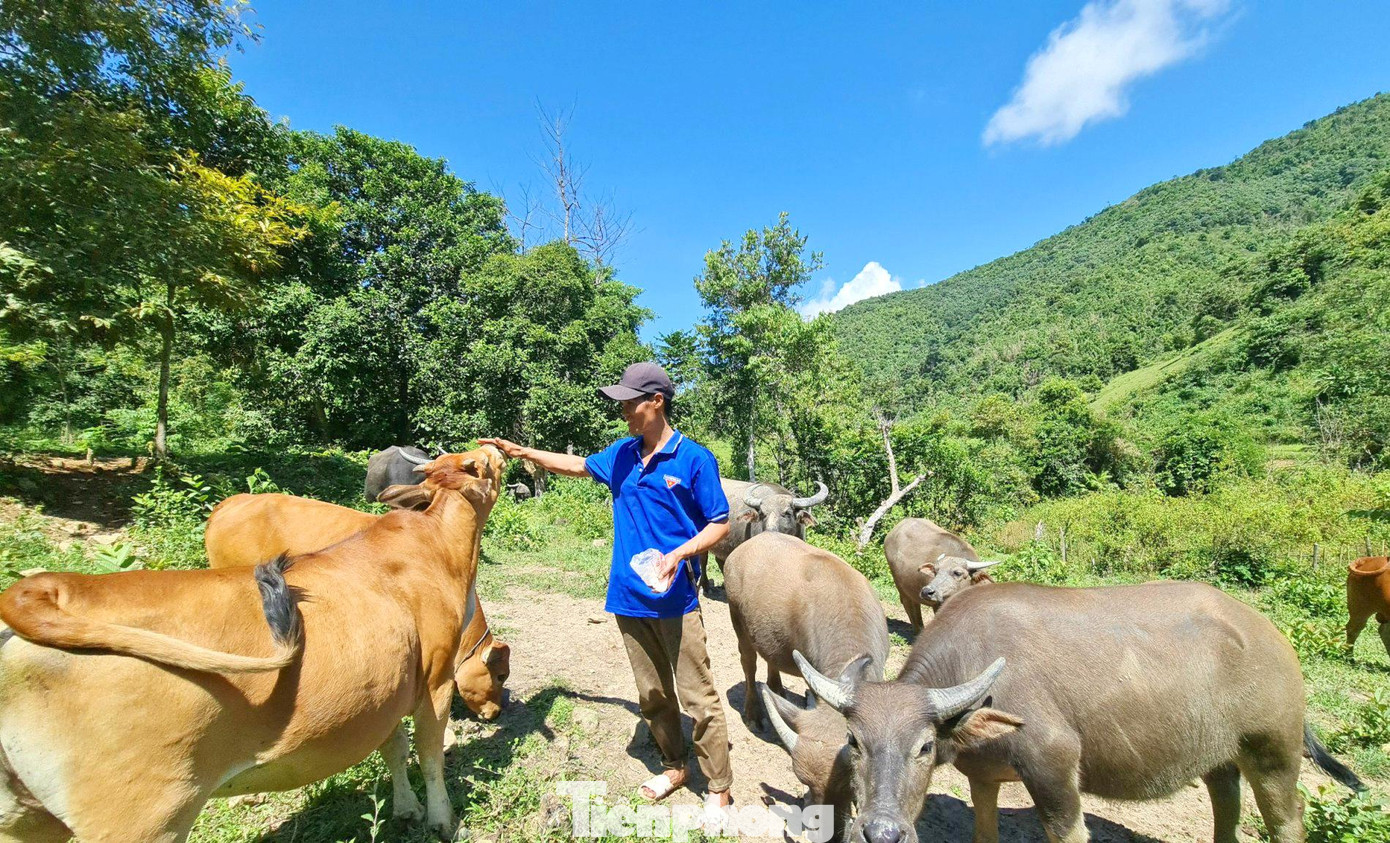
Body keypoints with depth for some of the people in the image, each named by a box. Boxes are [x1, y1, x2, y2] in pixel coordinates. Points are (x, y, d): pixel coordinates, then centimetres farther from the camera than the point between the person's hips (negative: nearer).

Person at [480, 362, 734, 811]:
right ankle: (673, 767, 38)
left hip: (676, 599, -5)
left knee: (698, 698, 3)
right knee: (652, 694, 18)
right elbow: (578, 465, 24)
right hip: (629, 598, 6)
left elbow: (719, 524, -7)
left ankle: (719, 789, 20)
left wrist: (679, 554, -21)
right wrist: (523, 452, 19)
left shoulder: (694, 459, -10)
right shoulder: (622, 454, 6)